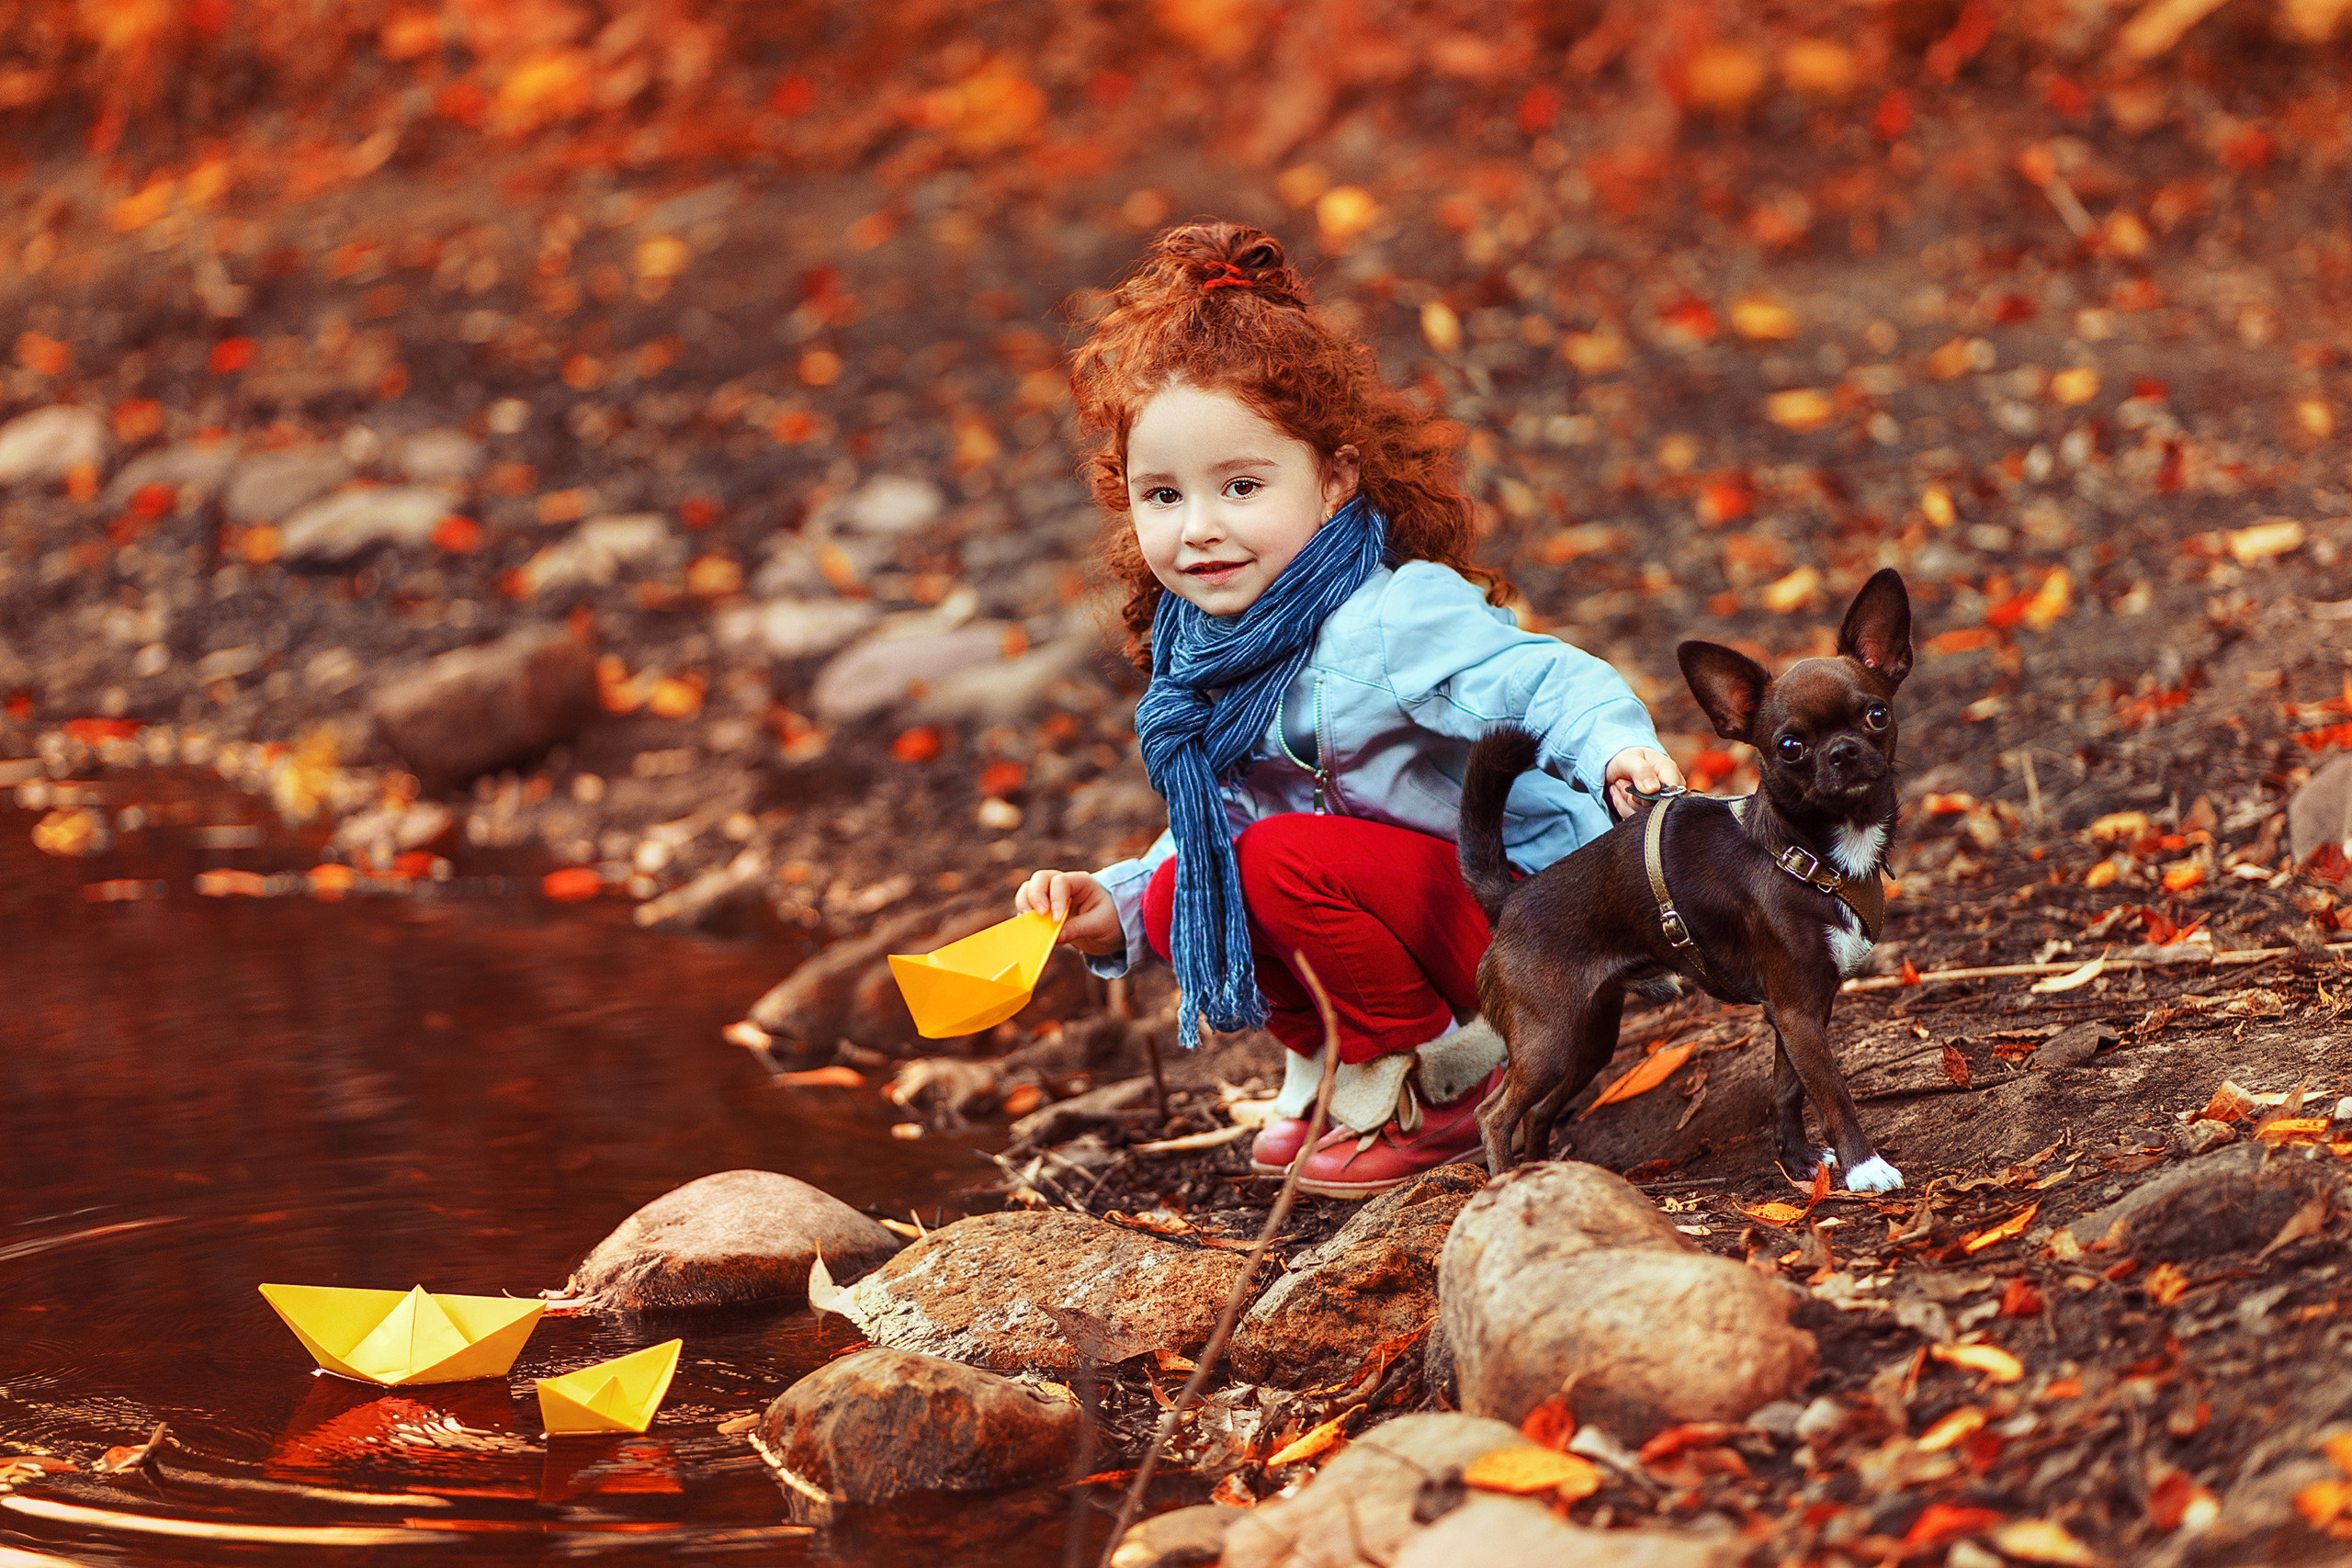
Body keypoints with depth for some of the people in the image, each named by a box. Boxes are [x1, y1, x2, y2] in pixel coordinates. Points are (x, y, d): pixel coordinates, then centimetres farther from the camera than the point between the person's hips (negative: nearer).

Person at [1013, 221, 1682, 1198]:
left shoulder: (1388, 623, -24)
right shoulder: (1204, 660, 2)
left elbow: (1545, 683, -30)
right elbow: (1210, 828, 15)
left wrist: (1618, 748, -52)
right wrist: (1112, 909, 0)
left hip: (1528, 901, -8)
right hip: (1409, 900, 8)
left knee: (1286, 859, -26)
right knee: (1178, 895, -7)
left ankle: (1439, 1076, -6)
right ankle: (1332, 1062, 13)